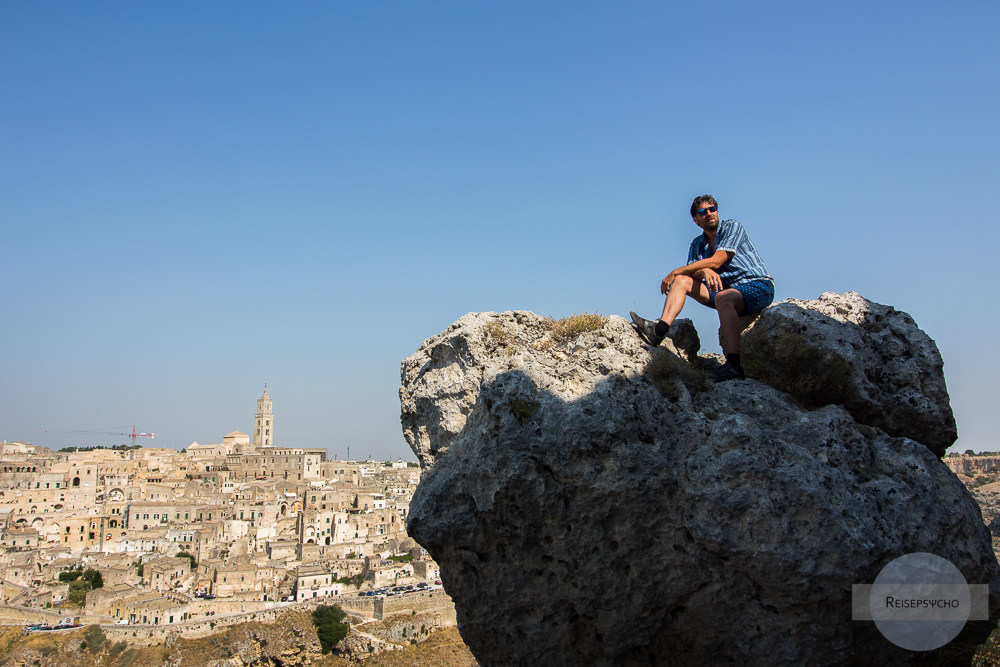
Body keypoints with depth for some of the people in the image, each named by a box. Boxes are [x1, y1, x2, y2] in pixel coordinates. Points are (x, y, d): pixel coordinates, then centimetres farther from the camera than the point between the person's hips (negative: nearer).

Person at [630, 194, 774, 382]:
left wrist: (674, 272, -14)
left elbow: (717, 261, -16)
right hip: (728, 289, 7)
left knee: (723, 298, -38)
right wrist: (705, 271, -24)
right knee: (681, 281, -6)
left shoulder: (733, 228, -5)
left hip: (758, 286, -6)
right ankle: (659, 330, -26)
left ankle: (734, 364, -46)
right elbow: (693, 272, 2)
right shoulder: (698, 244, 16)